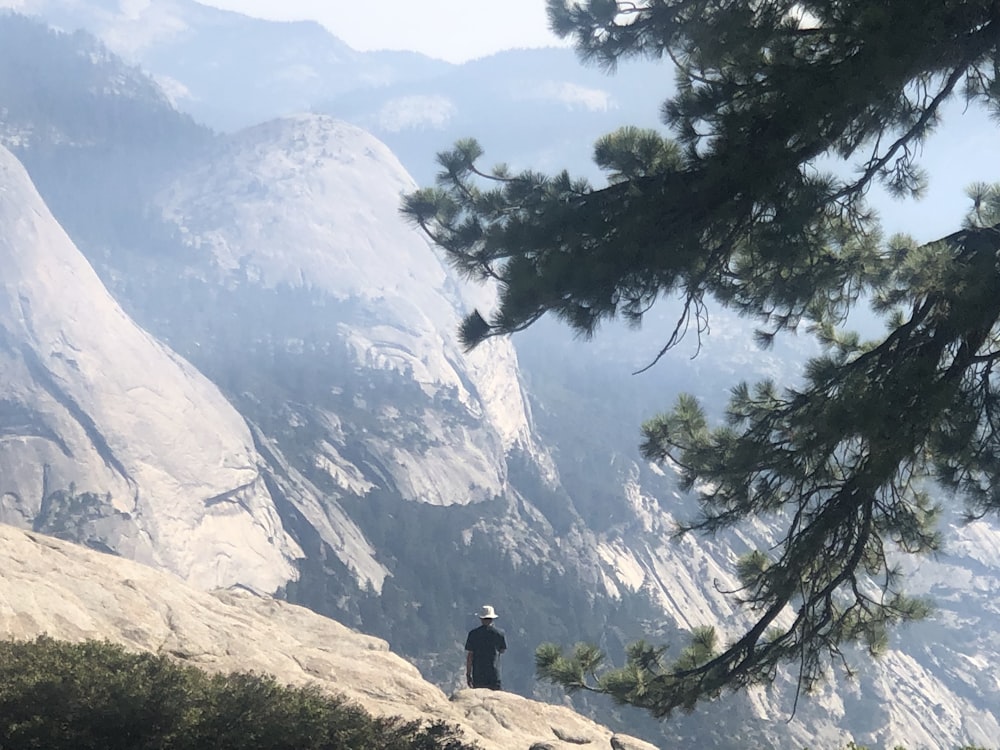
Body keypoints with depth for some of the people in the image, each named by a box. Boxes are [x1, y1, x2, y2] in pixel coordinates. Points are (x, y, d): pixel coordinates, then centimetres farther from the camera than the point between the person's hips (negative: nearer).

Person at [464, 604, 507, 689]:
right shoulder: (499, 633, -2)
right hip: (494, 676, 0)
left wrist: (468, 674, 6)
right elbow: (502, 650, 15)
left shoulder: (473, 633, -3)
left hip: (478, 676, 0)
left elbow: (469, 656, -1)